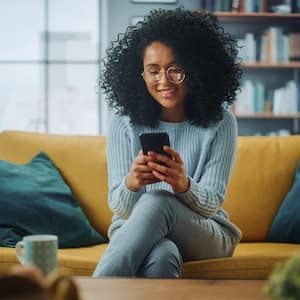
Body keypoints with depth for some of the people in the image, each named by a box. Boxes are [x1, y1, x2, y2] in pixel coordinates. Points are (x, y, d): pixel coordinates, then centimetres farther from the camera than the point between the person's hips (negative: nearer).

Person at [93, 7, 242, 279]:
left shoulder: (220, 123, -5)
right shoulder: (125, 123, -3)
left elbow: (212, 204, -10)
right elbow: (119, 208, -7)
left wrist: (183, 185, -36)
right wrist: (131, 183, -34)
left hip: (205, 234, 1)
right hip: (136, 232, 0)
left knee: (158, 201, -35)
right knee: (162, 255, -40)